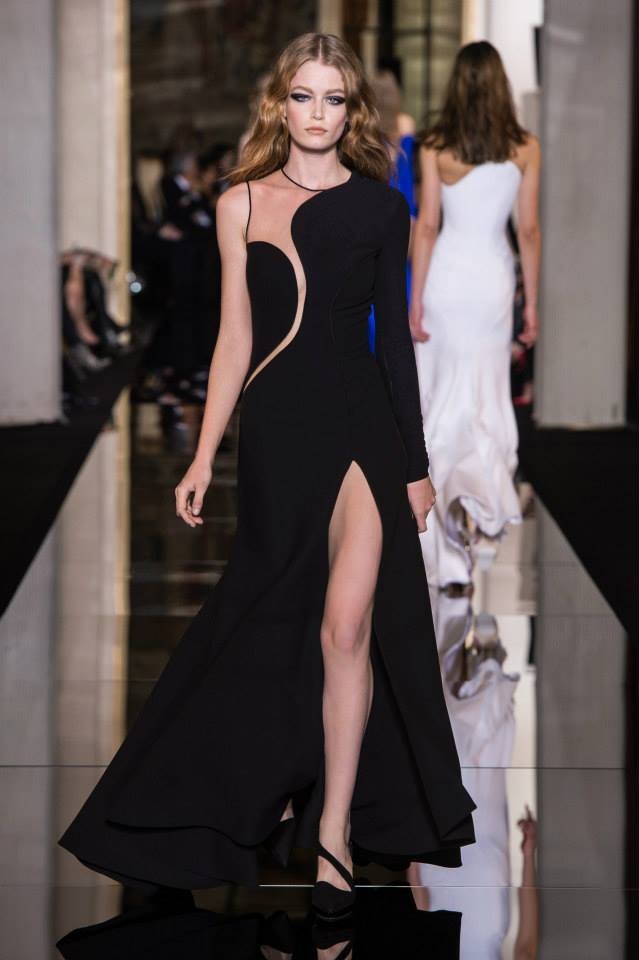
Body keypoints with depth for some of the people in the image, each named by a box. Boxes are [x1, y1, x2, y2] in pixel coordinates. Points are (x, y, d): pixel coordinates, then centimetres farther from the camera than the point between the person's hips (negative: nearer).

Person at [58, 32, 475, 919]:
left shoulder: (380, 207, 6)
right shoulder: (242, 204, 7)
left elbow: (395, 338, 9)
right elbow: (235, 340, 9)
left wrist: (417, 463, 8)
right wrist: (203, 459, 5)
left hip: (362, 423, -1)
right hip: (275, 425, 1)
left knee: (346, 622, -14)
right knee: (278, 628, 9)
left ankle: (335, 829, -7)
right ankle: (277, 793, 29)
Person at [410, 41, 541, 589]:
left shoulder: (436, 148, -3)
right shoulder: (525, 149, 0)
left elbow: (426, 226, -5)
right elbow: (528, 229, 2)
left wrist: (416, 301, -1)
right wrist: (531, 303, 8)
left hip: (446, 276, 0)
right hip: (494, 278, 1)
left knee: (441, 401, 8)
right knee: (487, 398, 13)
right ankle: (484, 481, -13)